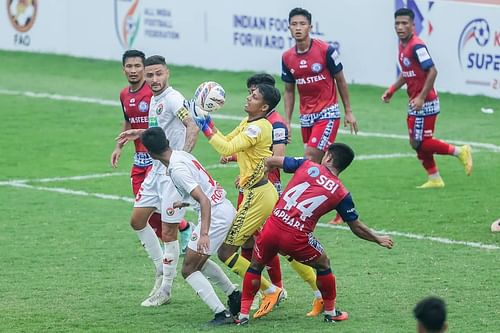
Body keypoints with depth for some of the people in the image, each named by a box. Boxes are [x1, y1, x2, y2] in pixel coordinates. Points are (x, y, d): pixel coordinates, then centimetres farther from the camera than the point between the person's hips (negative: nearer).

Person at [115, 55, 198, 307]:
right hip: (156, 169, 10)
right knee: (137, 220, 13)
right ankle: (161, 270, 28)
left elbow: (192, 127, -30)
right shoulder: (154, 99, 12)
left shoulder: (172, 98, -16)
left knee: (168, 231, -3)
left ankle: (165, 290, 7)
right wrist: (140, 134, 22)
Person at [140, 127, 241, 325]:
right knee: (199, 261, 28)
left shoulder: (177, 169, -20)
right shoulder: (183, 155, 9)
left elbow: (205, 201, -27)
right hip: (226, 208, 10)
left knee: (189, 270, -3)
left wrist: (204, 234, -35)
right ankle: (234, 296, 31)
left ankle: (221, 314, -10)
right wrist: (186, 203, 40)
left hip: (214, 216, -10)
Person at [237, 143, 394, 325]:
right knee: (323, 264, 27)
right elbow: (357, 228, 14)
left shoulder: (307, 165, 5)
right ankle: (330, 312, 34)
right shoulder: (341, 194, 5)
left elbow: (270, 162, 11)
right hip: (297, 240, -1)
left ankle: (243, 314, 20)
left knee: (255, 266, 26)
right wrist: (378, 239, 31)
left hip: (272, 227, 1)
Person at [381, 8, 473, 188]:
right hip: (415, 104, 9)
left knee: (419, 143, -7)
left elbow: (432, 71, -25)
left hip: (425, 104, -9)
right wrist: (392, 90, 14)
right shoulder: (403, 45, 9)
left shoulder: (417, 46, -20)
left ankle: (459, 152, 4)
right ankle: (434, 179, 20)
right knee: (418, 143, 11)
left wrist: (421, 98, -26)